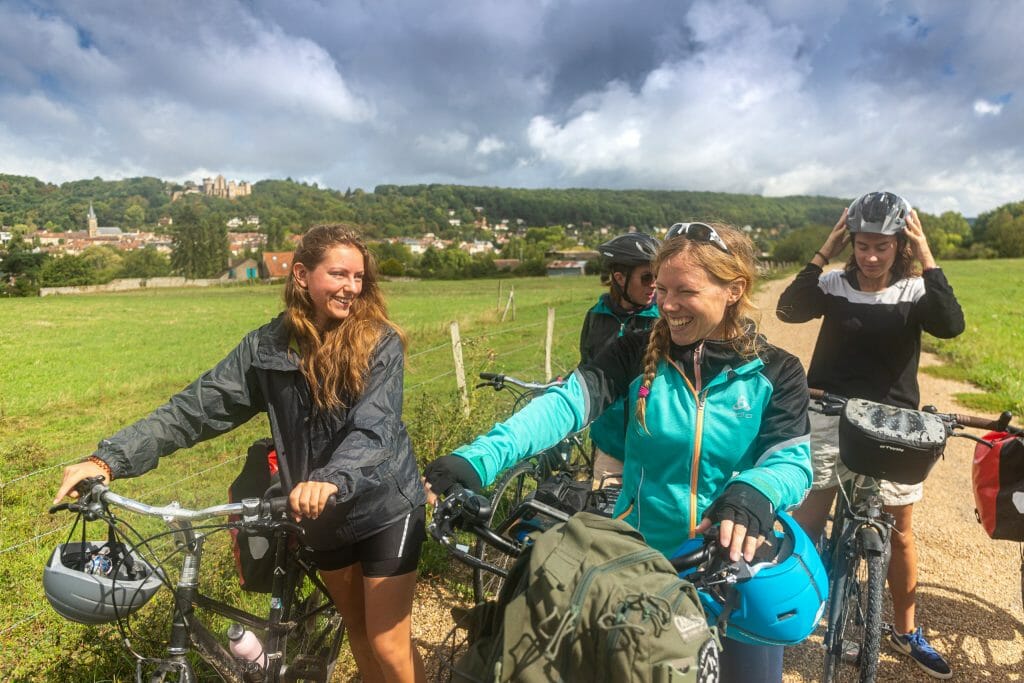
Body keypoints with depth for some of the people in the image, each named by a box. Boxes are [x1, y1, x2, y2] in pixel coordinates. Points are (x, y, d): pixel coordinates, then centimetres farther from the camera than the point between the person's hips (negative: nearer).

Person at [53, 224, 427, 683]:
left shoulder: (380, 343, -17)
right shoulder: (267, 347, -6)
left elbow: (374, 429, -29)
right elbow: (194, 408, -8)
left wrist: (331, 480, -47)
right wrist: (108, 460, -19)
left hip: (384, 508, -3)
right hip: (323, 515, 4)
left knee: (389, 644, 5)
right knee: (357, 628, 23)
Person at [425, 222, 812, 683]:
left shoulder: (776, 373, -8)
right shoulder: (638, 353, -10)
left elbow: (792, 461, -16)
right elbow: (566, 402, -23)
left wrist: (752, 494, -41)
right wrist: (478, 459, -38)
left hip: (738, 567, 0)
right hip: (641, 559, 1)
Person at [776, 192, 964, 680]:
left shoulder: (915, 290, -2)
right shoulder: (834, 284, -3)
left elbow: (951, 325, -20)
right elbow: (789, 310, -18)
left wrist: (927, 259, -19)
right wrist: (824, 252, -18)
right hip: (832, 415, -1)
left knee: (900, 532, 13)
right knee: (806, 521, -1)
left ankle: (906, 632, 34)